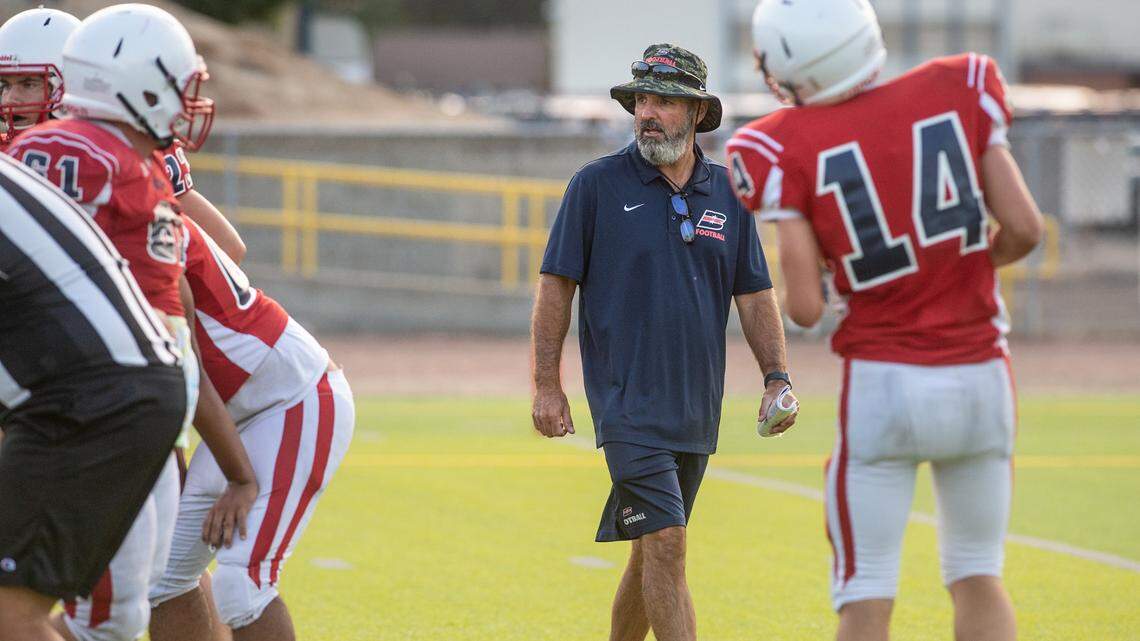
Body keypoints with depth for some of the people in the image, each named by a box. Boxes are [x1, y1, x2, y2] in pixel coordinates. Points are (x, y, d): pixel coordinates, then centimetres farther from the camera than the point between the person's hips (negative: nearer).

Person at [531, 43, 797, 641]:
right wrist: (546, 385, -5)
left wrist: (776, 376, 2)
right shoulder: (597, 184, -2)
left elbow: (754, 295, 13)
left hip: (696, 410, 5)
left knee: (653, 550, 11)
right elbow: (556, 284, 0)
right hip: (627, 404, -5)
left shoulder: (727, 193, 9)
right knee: (664, 542, -15)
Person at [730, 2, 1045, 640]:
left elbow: (805, 308, -10)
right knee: (978, 577, 17)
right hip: (981, 377, 3)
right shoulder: (959, 93, 0)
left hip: (884, 385, -3)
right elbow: (1025, 229, -2)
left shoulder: (790, 148, -8)